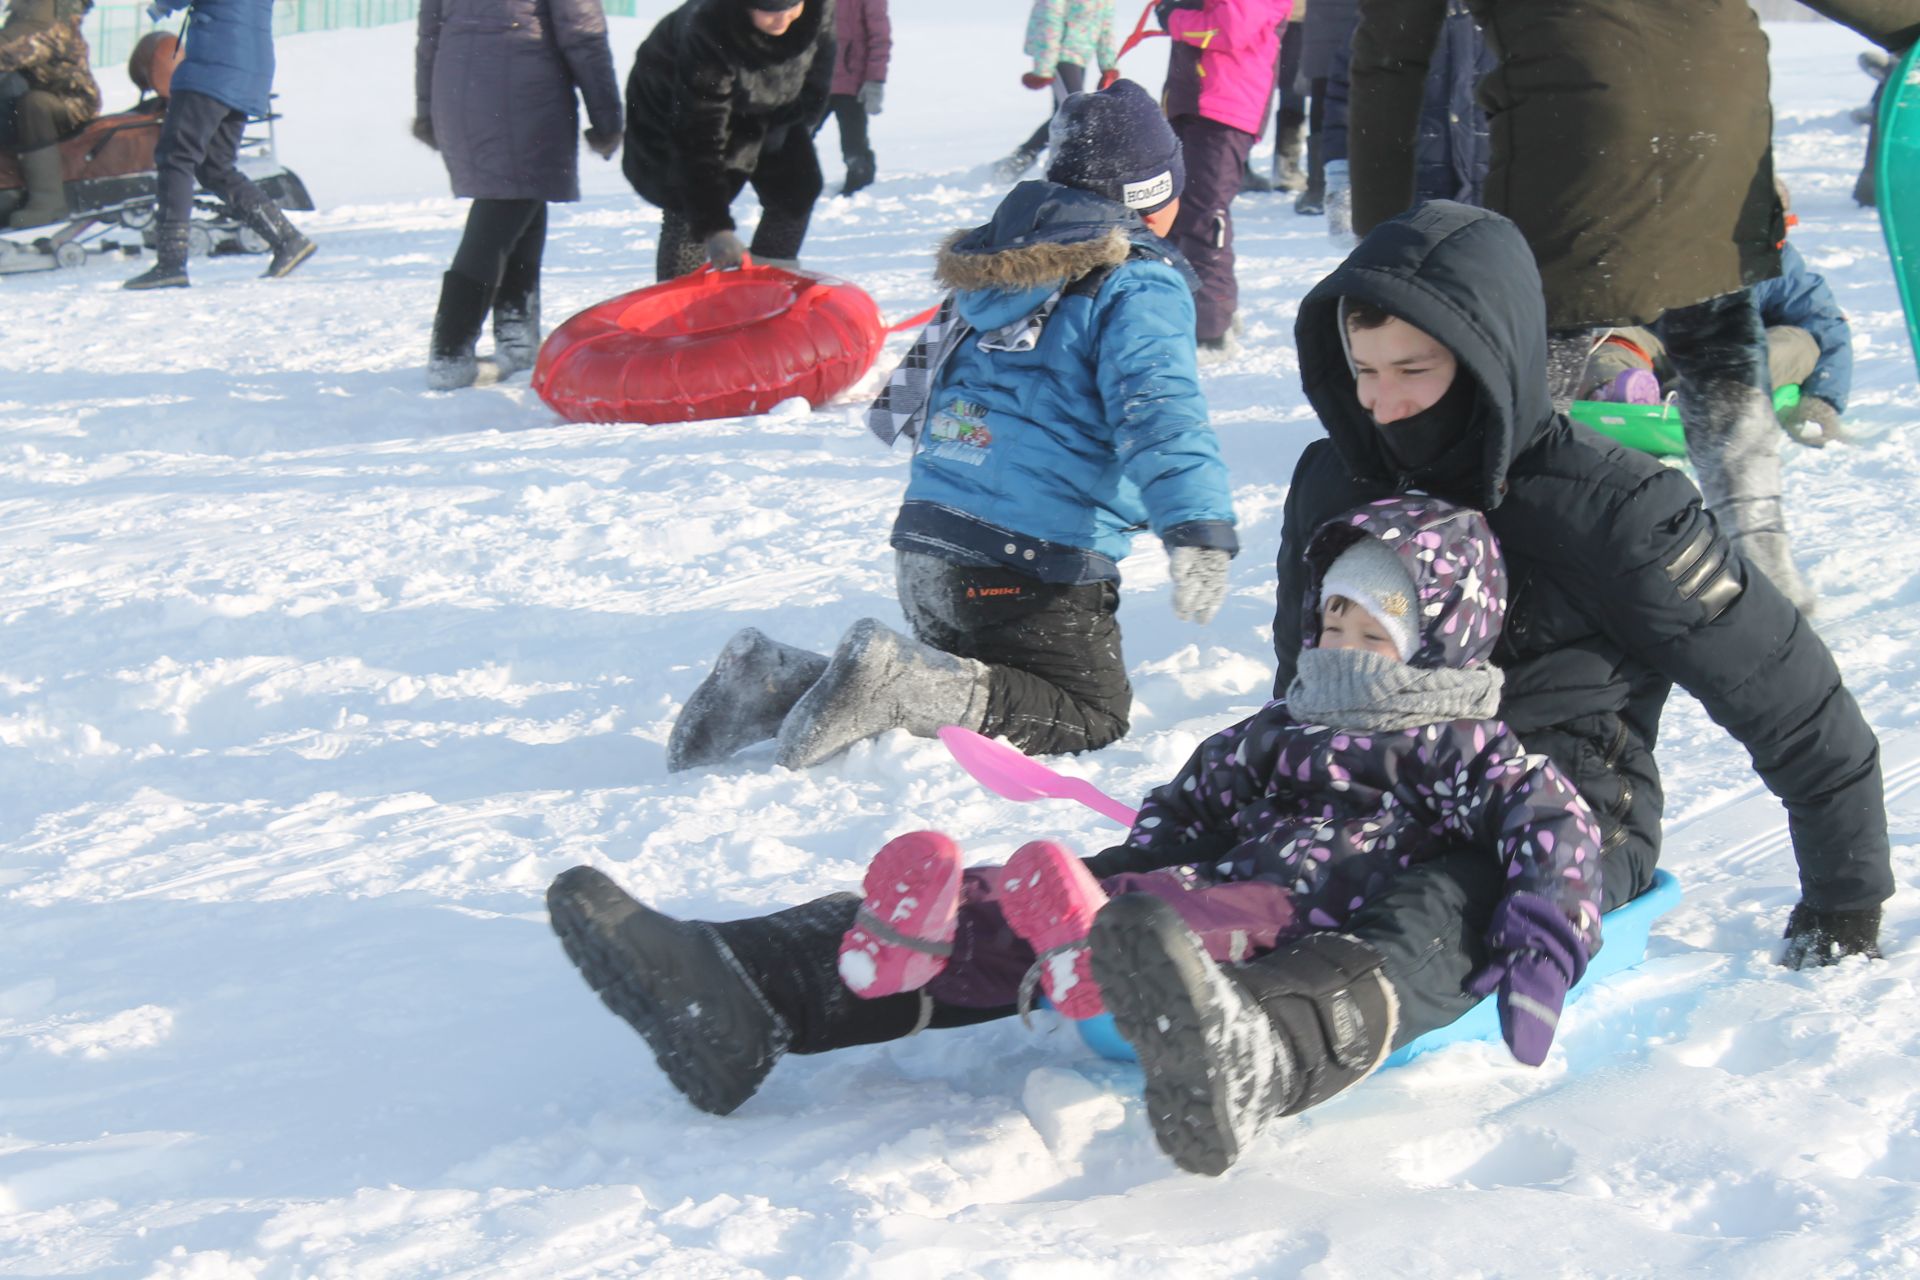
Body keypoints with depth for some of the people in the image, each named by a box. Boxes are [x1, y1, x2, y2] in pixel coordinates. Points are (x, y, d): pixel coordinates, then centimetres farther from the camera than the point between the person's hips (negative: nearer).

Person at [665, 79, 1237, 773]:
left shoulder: (996, 260, 19)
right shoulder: (1138, 285, -7)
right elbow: (1158, 409, -23)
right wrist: (1200, 532, -31)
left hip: (928, 538, 8)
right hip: (1035, 560, -8)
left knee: (965, 676, 22)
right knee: (1093, 714, 2)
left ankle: (775, 679, 1)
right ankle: (897, 682, -19)